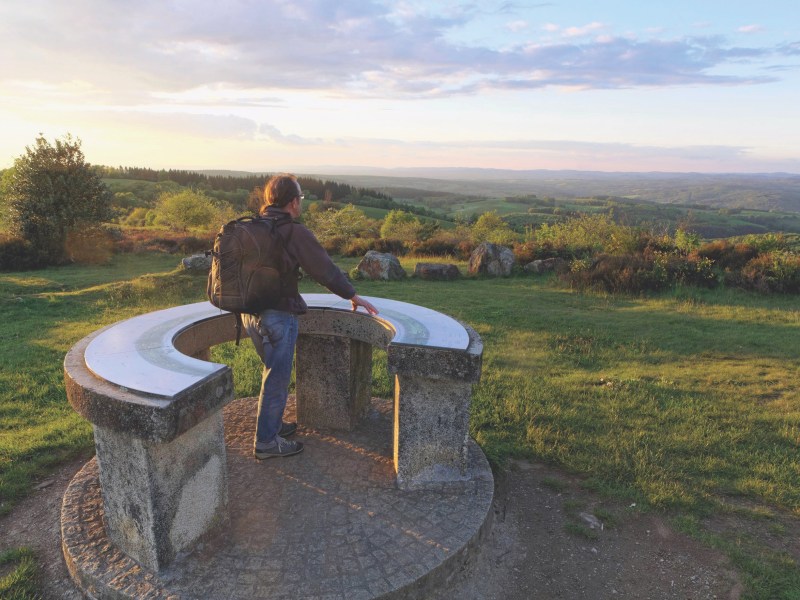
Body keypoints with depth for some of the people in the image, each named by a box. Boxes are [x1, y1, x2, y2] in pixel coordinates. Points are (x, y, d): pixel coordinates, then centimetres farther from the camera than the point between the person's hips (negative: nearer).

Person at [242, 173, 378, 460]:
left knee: (274, 371, 23)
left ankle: (273, 424, 37)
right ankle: (266, 441, 14)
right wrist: (353, 296, 1)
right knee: (277, 378, 4)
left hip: (251, 312, 8)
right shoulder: (296, 233, -16)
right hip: (277, 315, -8)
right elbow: (325, 269, -11)